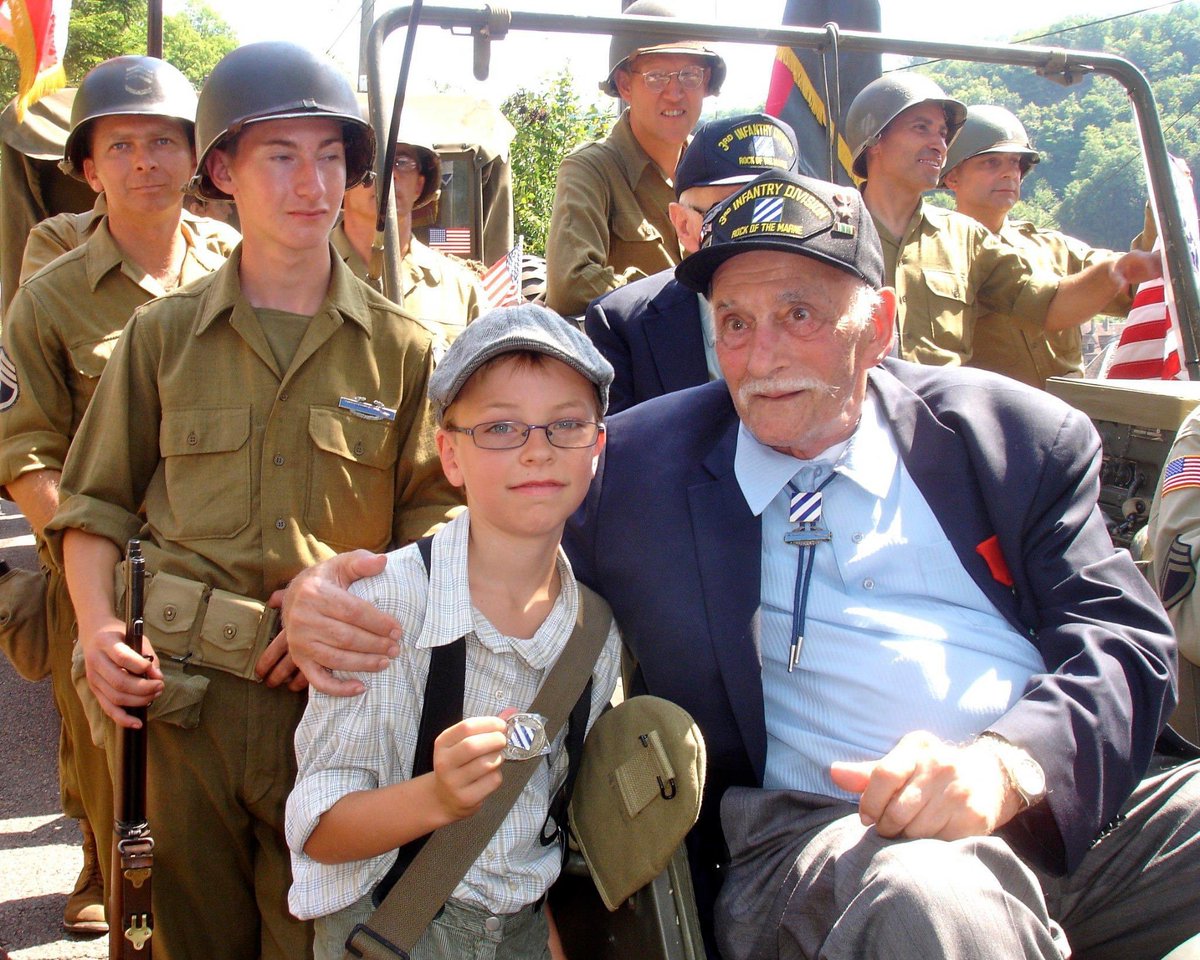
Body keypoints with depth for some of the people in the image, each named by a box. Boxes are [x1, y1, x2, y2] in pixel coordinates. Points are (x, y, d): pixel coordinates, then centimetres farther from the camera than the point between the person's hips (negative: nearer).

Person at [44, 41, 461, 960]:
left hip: (336, 699, -1)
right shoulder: (163, 335, 8)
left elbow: (437, 525, 3)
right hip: (184, 698, 1)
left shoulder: (403, 348, 4)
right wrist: (98, 626, -5)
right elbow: (97, 504, 11)